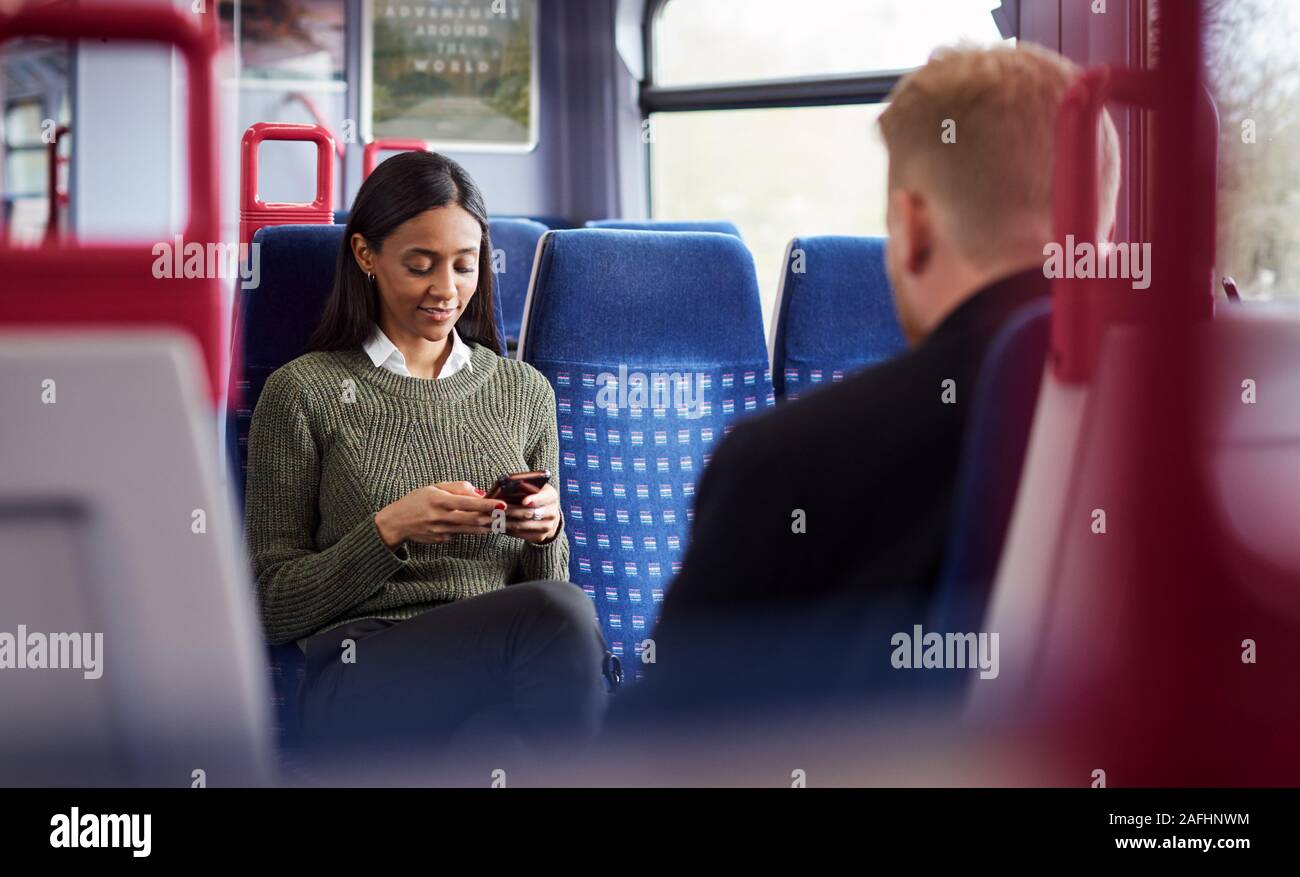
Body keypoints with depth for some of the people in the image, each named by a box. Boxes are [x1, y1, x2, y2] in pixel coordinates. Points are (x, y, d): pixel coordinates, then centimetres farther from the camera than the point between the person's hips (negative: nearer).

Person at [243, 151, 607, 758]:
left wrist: (546, 533, -2)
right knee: (561, 614, -34)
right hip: (363, 681, -4)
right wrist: (389, 531, -10)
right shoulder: (303, 392, 8)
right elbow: (273, 608, 6)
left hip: (505, 673, 4)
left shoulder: (524, 392, 20)